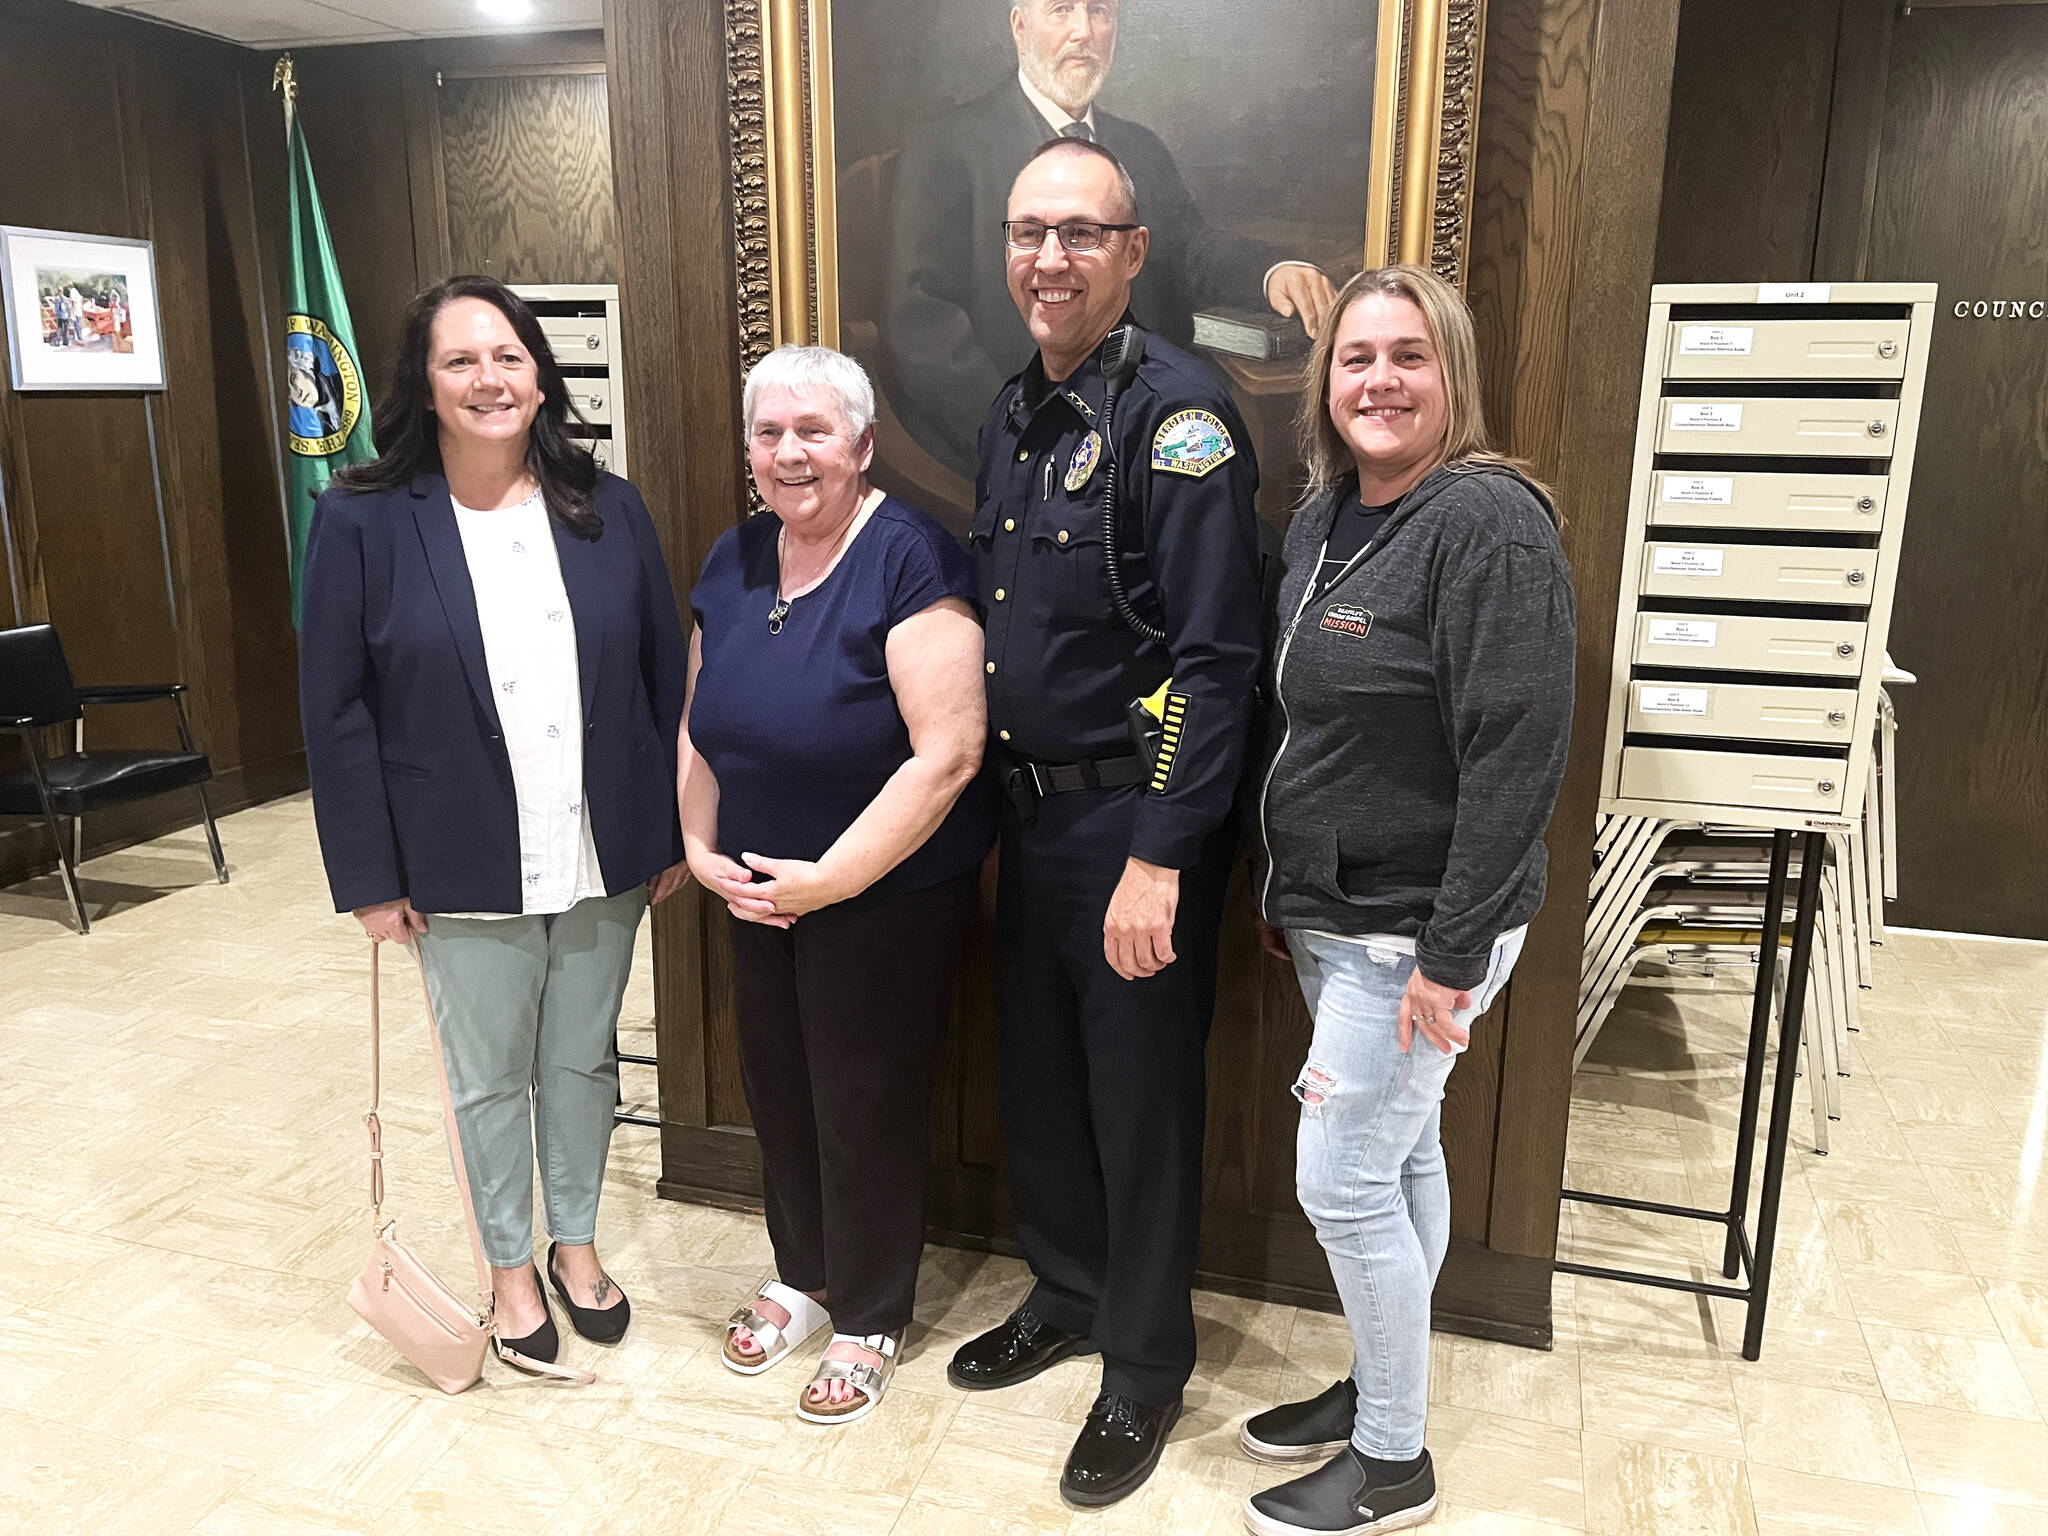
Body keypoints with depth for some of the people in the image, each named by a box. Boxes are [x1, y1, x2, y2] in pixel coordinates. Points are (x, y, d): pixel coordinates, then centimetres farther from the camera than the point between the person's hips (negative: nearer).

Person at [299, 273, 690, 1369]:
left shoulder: (608, 510, 0)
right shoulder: (363, 522, -7)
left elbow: (665, 674, 3)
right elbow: (336, 709, -6)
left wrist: (674, 832, 2)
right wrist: (371, 875, -7)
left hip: (603, 858, 2)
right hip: (468, 867, -2)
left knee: (583, 1061, 18)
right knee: (488, 1079, 15)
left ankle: (576, 1241, 40)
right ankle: (510, 1264, 37)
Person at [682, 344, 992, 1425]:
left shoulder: (910, 558, -18)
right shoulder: (735, 561, 5)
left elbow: (948, 752, -24)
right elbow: (700, 722, 13)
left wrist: (830, 877, -21)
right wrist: (702, 848, 0)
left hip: (890, 896, -6)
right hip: (758, 890, 7)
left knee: (866, 1104, 8)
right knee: (776, 1085, 18)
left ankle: (870, 1320, 32)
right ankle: (802, 1275, 44)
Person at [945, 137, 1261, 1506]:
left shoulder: (1178, 411, -15)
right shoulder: (1015, 413, 11)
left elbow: (1216, 658, -20)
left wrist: (1160, 859, -23)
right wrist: (999, 795, 14)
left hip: (1137, 824, -7)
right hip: (1032, 813, 8)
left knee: (1140, 1104, 7)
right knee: (1040, 1078, 19)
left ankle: (1146, 1366, 29)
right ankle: (1068, 1295, 42)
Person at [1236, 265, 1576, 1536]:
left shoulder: (1489, 523, -17)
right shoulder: (1323, 522, 9)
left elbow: (1519, 753, -22)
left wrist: (1454, 953, -22)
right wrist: (1279, 891, 16)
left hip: (1415, 928, -8)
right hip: (1332, 914, 8)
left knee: (1344, 1180, 0)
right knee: (1401, 1154, 20)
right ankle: (1381, 1388, 37)